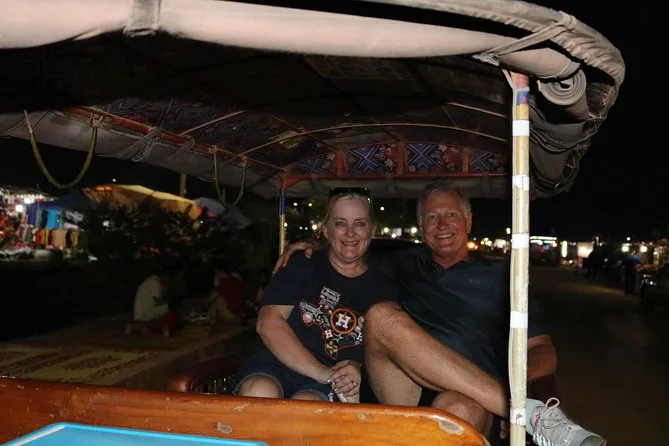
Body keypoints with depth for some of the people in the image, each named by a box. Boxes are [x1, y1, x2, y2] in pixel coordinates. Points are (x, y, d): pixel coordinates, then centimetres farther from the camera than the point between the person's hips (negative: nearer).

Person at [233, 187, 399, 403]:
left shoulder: (385, 288, 14)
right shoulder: (302, 266, 9)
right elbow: (268, 322, -4)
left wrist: (360, 371, -15)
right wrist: (321, 372, -15)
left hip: (333, 389, 0)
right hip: (277, 366, 1)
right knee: (258, 392, -34)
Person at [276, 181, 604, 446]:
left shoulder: (499, 278, 19)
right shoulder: (402, 267, 24)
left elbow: (544, 353, 14)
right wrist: (311, 247, 20)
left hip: (476, 398, -3)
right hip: (400, 395, 4)